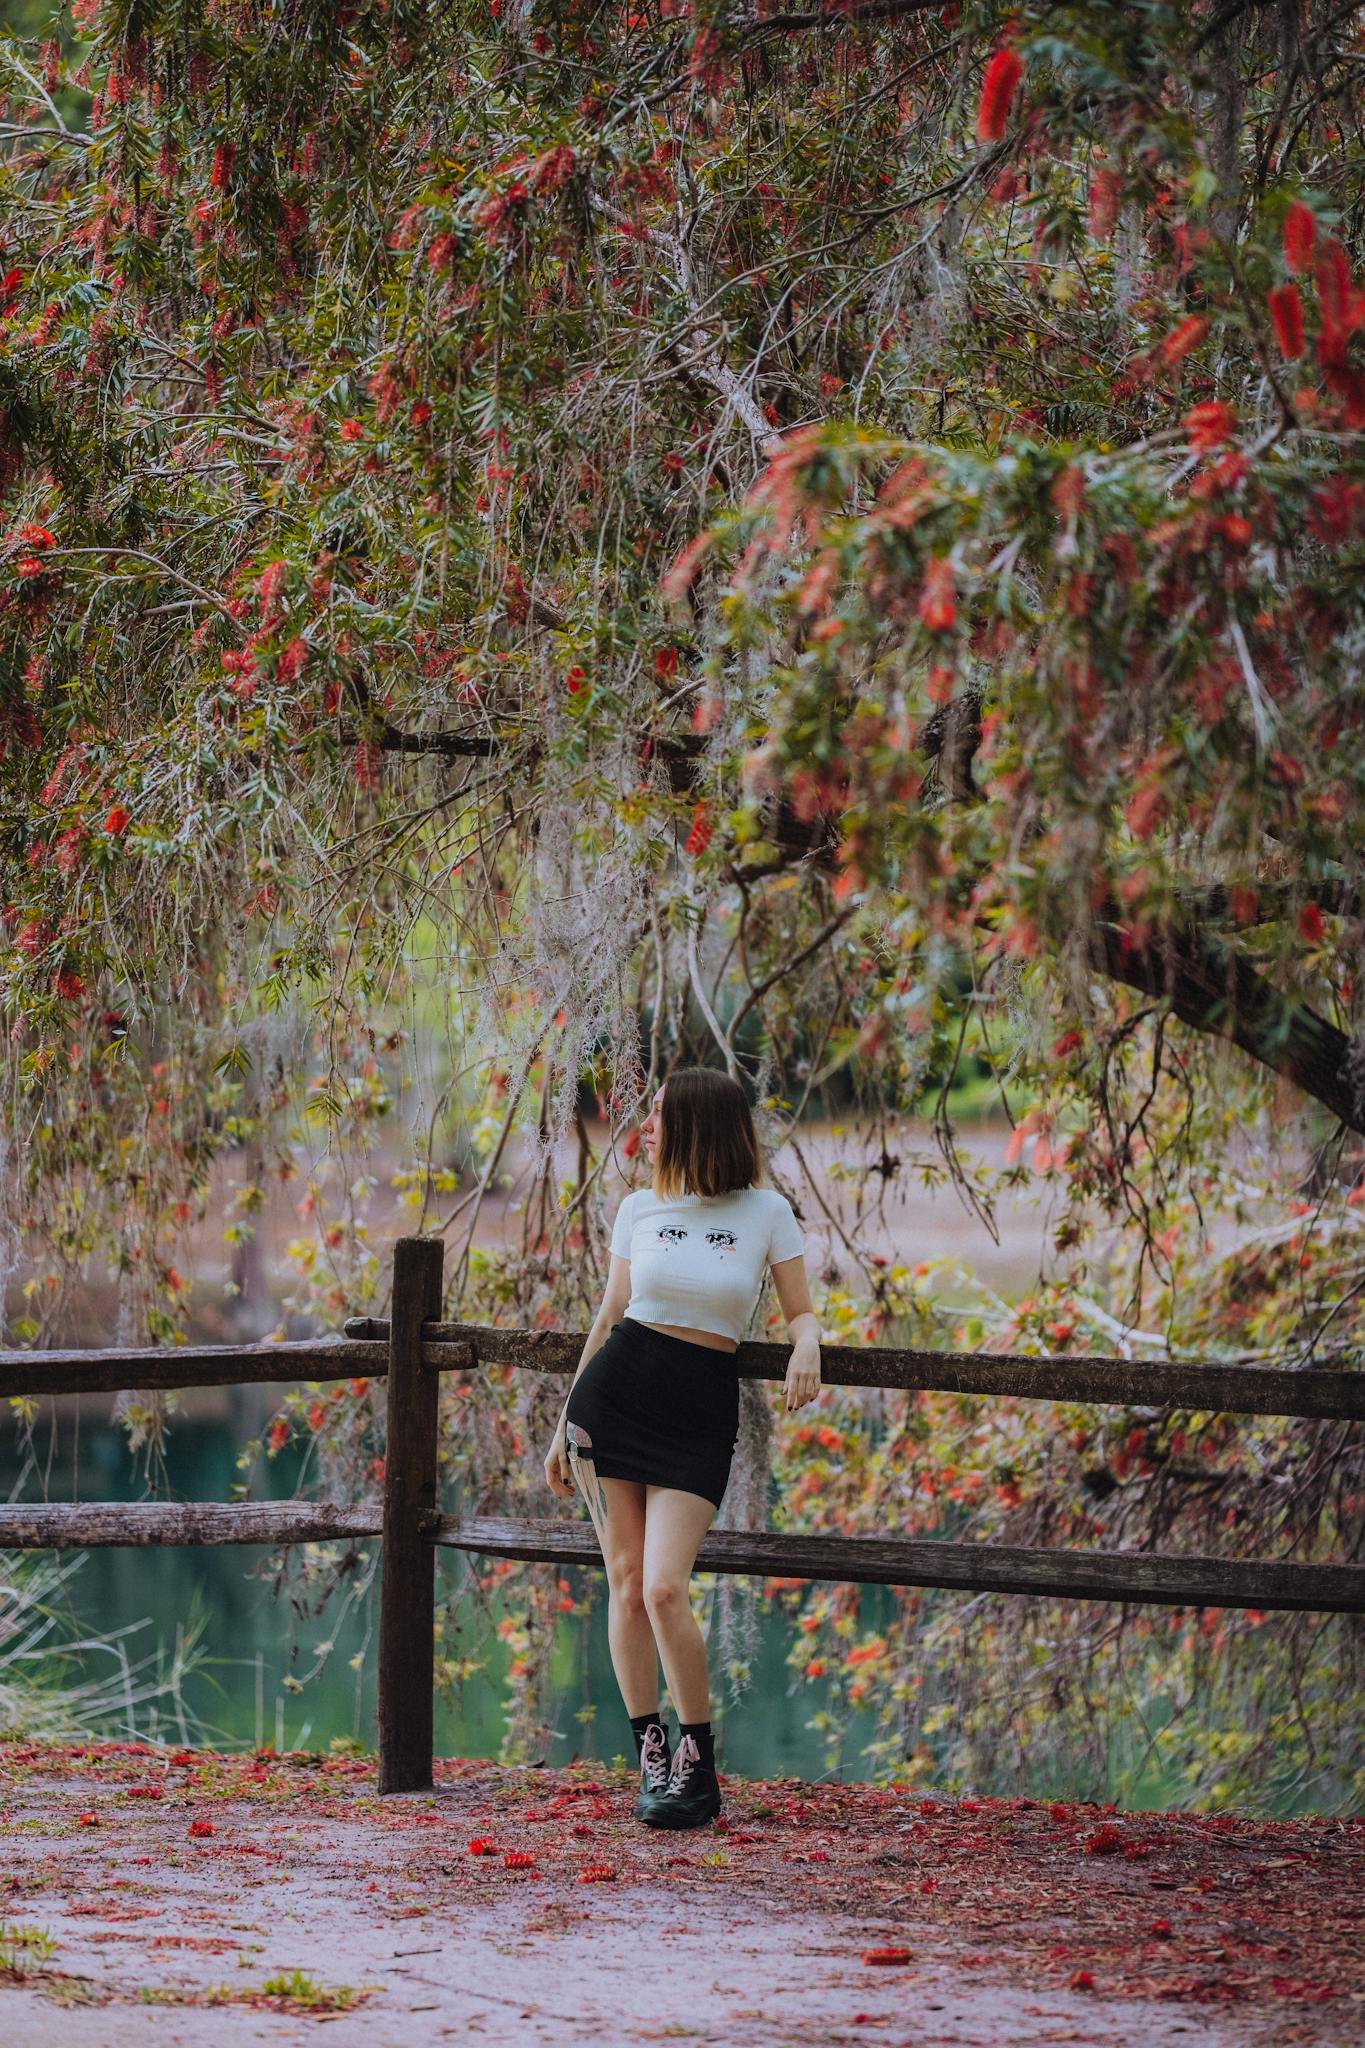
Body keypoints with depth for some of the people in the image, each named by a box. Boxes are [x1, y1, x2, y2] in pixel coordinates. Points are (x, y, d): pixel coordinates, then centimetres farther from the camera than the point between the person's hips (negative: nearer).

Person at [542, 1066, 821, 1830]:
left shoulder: (768, 1213, -1)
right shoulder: (640, 1210, 6)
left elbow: (801, 1310, 6)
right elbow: (610, 1317, 13)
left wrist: (807, 1345, -18)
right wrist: (564, 1424, 15)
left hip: (700, 1412, -3)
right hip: (615, 1393, 3)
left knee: (665, 1588, -13)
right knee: (626, 1580, 1)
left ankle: (699, 1768, 0)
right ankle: (651, 1755, 12)